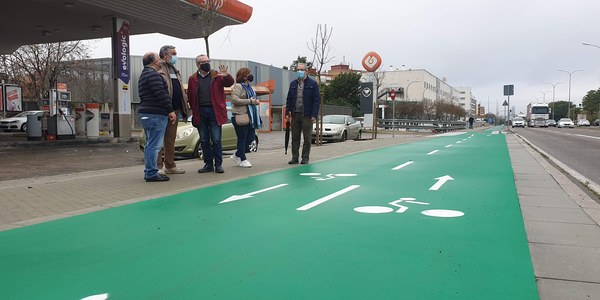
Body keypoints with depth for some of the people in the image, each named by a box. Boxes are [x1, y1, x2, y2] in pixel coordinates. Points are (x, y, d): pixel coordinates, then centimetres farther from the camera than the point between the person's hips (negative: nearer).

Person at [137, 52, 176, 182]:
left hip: (146, 113, 11)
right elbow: (161, 94, -19)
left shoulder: (144, 75, 23)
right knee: (154, 145, -9)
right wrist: (170, 110, -16)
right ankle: (151, 173, -8)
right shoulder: (153, 74, -11)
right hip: (156, 114, -11)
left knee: (150, 145, 15)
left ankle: (149, 172, 19)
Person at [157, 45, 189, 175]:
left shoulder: (176, 71, 20)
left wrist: (184, 110, 16)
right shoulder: (159, 71, -9)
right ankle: (158, 166, 3)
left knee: (171, 139, 13)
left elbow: (181, 90, 22)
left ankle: (170, 166, 20)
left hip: (174, 110, 9)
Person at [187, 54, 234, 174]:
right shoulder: (193, 79, 7)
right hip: (200, 113, 2)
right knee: (204, 140, 8)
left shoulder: (217, 76, 4)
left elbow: (230, 83, -6)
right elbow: (190, 97, 8)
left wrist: (226, 76, -26)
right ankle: (208, 164, 18)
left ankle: (218, 164, 8)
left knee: (216, 140, -2)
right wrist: (194, 110, 1)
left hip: (214, 111, -2)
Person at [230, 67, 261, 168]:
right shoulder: (237, 87, -8)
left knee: (250, 137, 8)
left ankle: (237, 155, 22)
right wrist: (250, 101, -19)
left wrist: (255, 101, 12)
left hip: (250, 117, 9)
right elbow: (234, 100, -20)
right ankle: (243, 160, 9)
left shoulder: (249, 87, 19)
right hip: (240, 117, -9)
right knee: (242, 139, -1)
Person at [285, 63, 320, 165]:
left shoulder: (313, 84, 0)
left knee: (307, 138, 3)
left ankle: (305, 158, 11)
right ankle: (295, 157, 14)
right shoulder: (293, 84, 13)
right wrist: (287, 113, 4)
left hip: (307, 115, -4)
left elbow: (317, 100, -5)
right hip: (295, 115, 4)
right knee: (295, 138, 7)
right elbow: (289, 99, 14)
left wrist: (314, 115, -12)